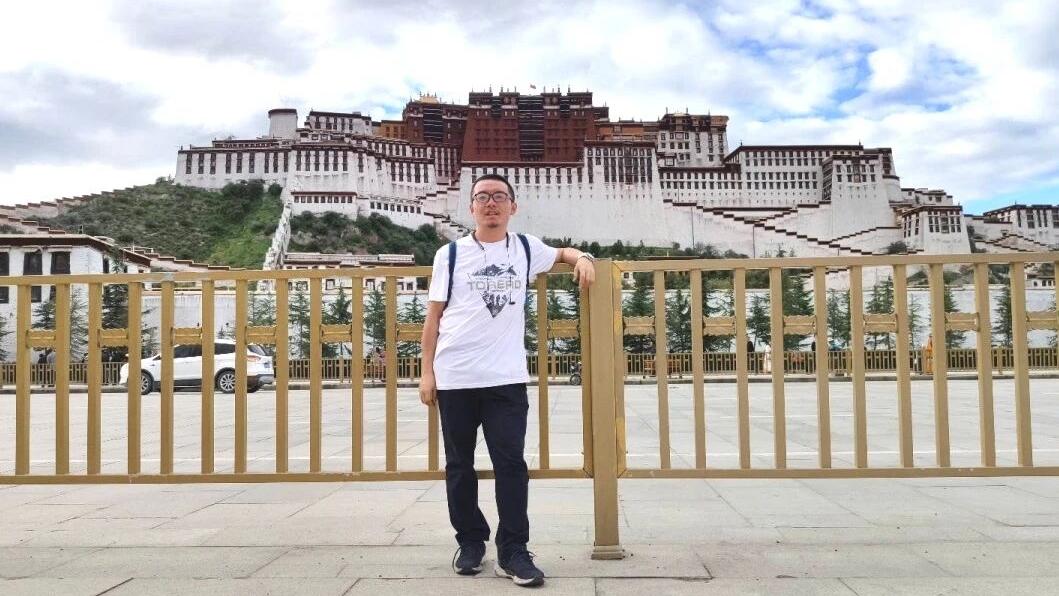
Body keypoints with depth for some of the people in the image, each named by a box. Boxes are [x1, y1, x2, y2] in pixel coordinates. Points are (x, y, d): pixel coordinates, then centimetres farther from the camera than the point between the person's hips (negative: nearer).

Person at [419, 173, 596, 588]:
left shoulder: (526, 249, 10)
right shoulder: (450, 254, 5)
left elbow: (561, 253, 29)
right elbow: (434, 316, 6)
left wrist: (583, 258, 5)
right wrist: (427, 371, 0)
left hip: (506, 378, 0)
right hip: (455, 377, 0)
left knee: (510, 462, -2)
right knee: (459, 464, 9)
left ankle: (513, 551, 8)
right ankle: (470, 542, 24)